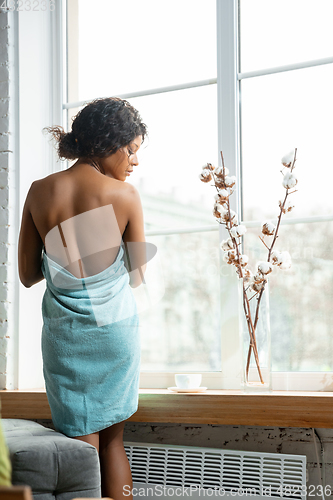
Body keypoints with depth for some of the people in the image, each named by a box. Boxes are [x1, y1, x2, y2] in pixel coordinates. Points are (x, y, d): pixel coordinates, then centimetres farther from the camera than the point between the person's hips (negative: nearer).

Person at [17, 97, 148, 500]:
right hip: (115, 330, -1)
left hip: (63, 333, 1)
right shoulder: (124, 195, -10)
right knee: (113, 441, 16)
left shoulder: (40, 191, -4)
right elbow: (138, 275, 0)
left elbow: (27, 275, 3)